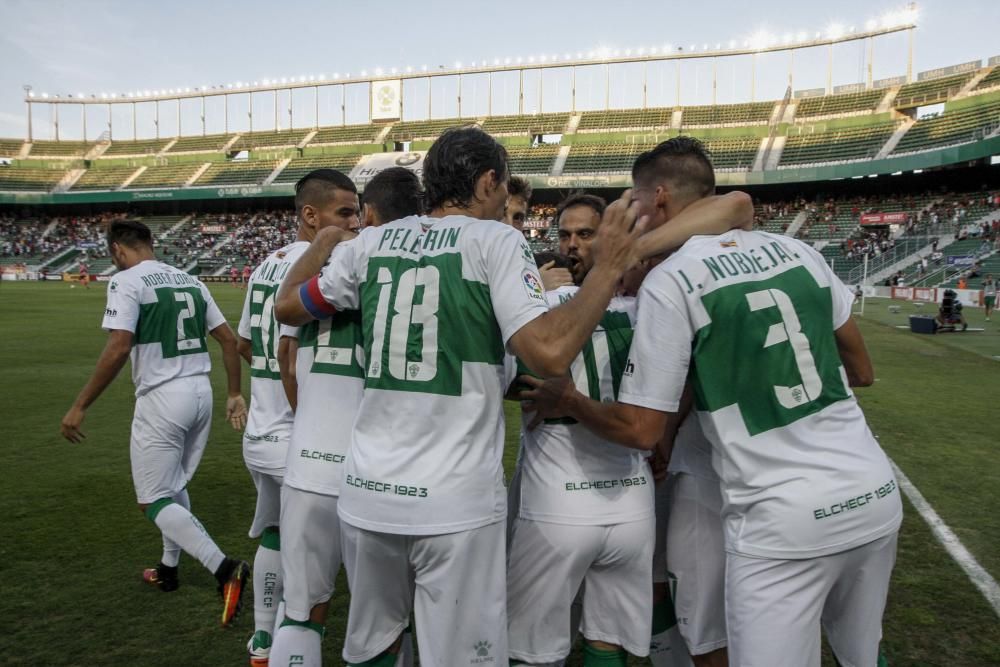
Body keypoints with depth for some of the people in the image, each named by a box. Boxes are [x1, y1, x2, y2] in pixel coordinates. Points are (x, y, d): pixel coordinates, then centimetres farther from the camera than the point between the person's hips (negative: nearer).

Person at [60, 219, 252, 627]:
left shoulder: (126, 281, -8)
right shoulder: (189, 281, 12)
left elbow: (118, 349, -19)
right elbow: (228, 340, 10)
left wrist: (80, 406, -13)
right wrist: (234, 394, 17)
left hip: (162, 398, -7)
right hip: (200, 393, 7)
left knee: (154, 501, 3)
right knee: (174, 487, 24)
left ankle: (224, 568, -12)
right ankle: (169, 570, 37)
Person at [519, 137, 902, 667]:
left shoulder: (669, 281, -11)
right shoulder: (798, 251, 6)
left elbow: (640, 429, -9)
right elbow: (861, 371, 15)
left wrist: (566, 401, 7)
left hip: (784, 520, -6)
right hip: (876, 492, 7)